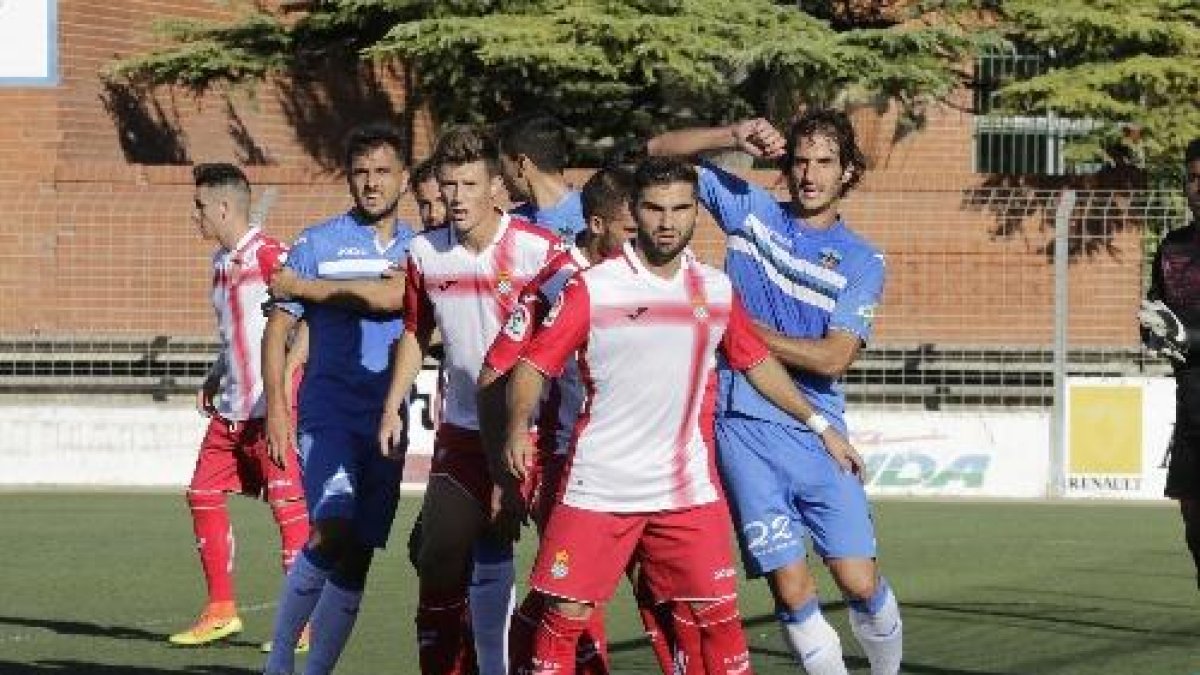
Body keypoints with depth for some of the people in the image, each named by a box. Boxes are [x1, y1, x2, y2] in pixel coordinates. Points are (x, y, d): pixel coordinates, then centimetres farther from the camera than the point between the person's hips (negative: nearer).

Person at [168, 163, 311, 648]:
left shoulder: (269, 254, -14)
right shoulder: (222, 261, 15)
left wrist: (285, 375, -23)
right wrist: (215, 379, 18)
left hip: (271, 407, -10)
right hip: (232, 407, 10)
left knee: (287, 506, -6)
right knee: (203, 495, 8)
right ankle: (220, 612, 16)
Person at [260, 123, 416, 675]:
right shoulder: (317, 243, 2)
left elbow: (394, 296, -12)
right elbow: (278, 326, 2)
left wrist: (306, 287, -9)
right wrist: (275, 405, -8)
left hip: (388, 422, 3)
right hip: (328, 415, -3)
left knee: (357, 557, 4)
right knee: (333, 531, -22)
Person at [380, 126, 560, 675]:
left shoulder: (539, 249, -11)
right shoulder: (426, 252, 3)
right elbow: (416, 333, 17)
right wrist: (392, 407, 11)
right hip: (460, 436, 4)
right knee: (440, 559, 4)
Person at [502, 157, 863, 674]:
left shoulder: (716, 289, 7)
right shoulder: (592, 287, -6)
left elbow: (757, 362, 20)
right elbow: (534, 363, -7)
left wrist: (819, 425, 22)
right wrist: (518, 427, -24)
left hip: (688, 490, 3)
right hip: (598, 490, -3)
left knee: (719, 614, 0)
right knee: (565, 616, -3)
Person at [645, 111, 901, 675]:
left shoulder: (862, 261, 4)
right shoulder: (750, 210, 9)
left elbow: (833, 358, -8)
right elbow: (659, 152, 10)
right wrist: (734, 137, -6)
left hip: (816, 433, 0)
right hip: (743, 428, 0)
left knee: (860, 583, -5)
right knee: (791, 590, -7)